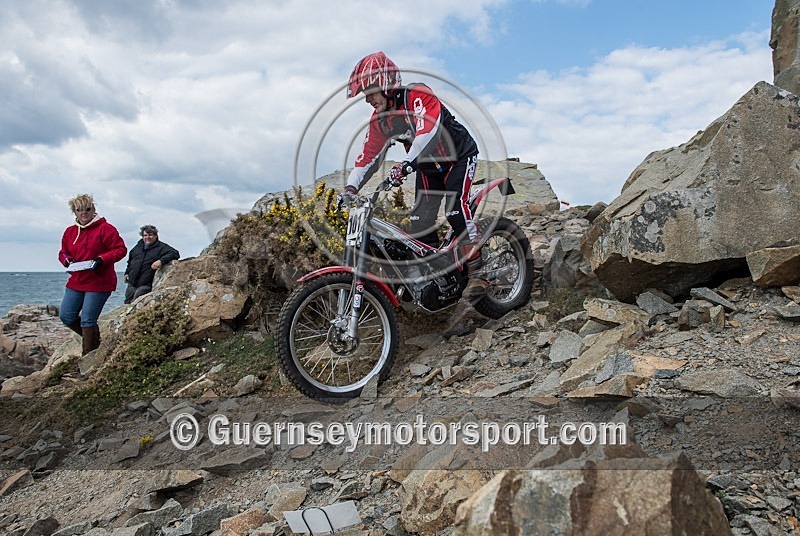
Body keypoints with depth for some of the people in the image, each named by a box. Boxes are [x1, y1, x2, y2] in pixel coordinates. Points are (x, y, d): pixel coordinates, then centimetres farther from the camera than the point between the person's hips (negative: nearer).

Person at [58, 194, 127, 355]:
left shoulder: (105, 228, -8)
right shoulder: (70, 231, 11)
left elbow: (120, 249, -10)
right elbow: (63, 252, 22)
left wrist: (101, 259, -21)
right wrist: (67, 260, -1)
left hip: (99, 283, -7)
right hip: (75, 282, 7)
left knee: (87, 320, -5)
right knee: (66, 316, 7)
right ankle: (93, 337, 29)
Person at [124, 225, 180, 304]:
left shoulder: (161, 247, -4)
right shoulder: (138, 246, 16)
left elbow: (175, 253, -19)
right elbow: (130, 260, 31)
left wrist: (161, 261, -32)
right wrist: (127, 272, 21)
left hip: (145, 285, -6)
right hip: (131, 283, 7)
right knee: (127, 303, 9)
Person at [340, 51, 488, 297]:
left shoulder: (418, 96, -26)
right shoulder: (380, 119, -3)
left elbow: (429, 130, -42)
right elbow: (369, 154, -1)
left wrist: (406, 164, -54)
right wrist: (351, 186, -13)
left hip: (458, 157, -7)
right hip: (427, 168, 7)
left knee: (455, 208, -26)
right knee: (420, 220, -5)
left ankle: (477, 272, -20)